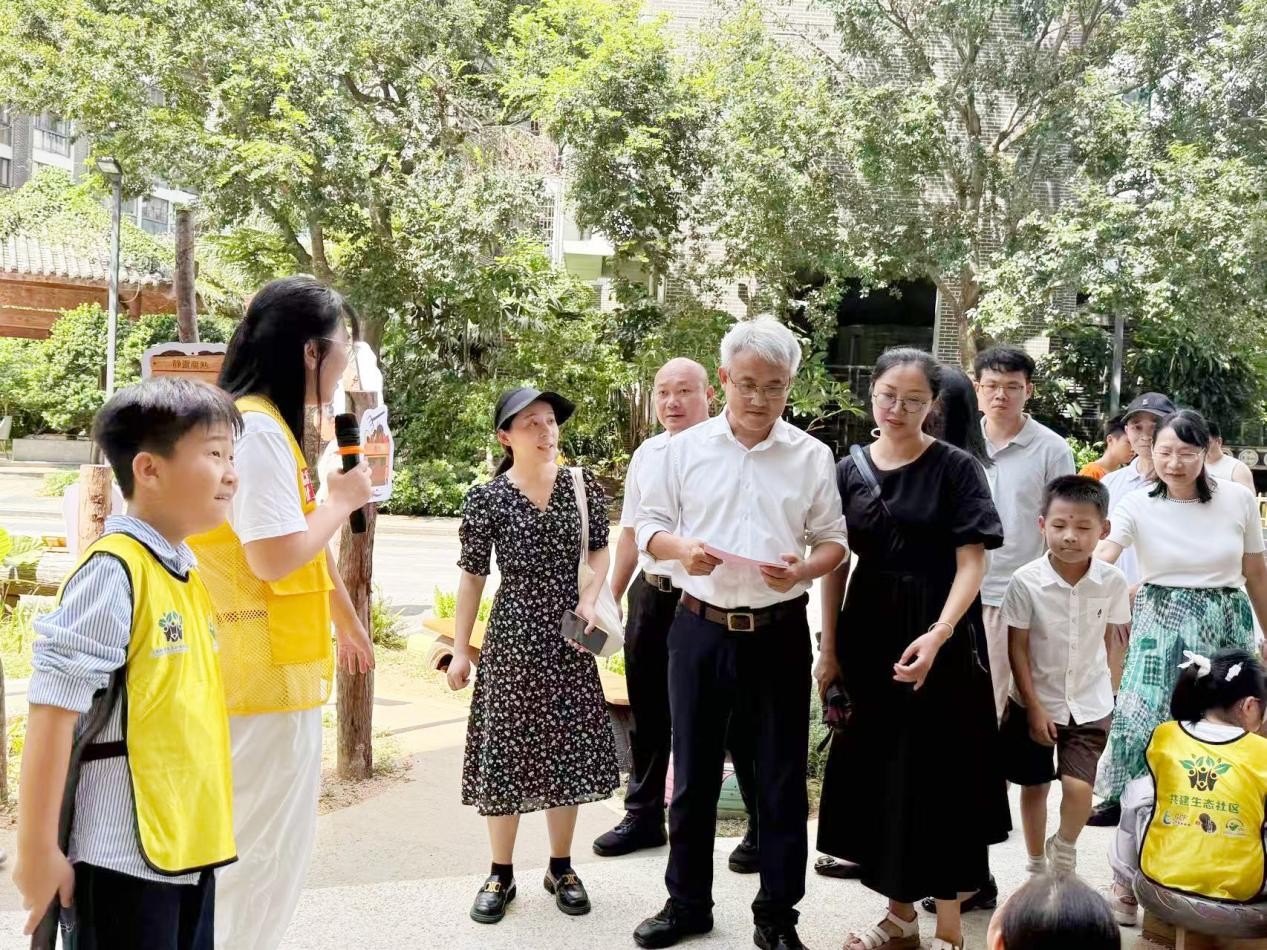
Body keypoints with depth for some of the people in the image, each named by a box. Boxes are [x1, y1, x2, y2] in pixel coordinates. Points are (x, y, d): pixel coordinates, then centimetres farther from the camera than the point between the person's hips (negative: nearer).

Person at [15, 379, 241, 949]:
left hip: (190, 848, 8)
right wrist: (37, 849, -16)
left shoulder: (188, 575, 9)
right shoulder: (112, 571, -17)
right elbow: (52, 711, -18)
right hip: (125, 858, -8)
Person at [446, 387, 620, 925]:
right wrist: (461, 649, -2)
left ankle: (561, 867, 26)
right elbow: (472, 577, -2)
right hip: (512, 637, -2)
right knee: (507, 751, 4)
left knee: (567, 750, 9)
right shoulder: (487, 498, -7)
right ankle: (501, 874, 20)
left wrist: (590, 598, -8)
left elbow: (601, 552, 10)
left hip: (568, 635, 2)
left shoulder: (583, 487, 0)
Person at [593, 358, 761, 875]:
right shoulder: (646, 455, 10)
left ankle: (762, 828, 20)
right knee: (649, 713, 17)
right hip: (651, 596, 6)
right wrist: (611, 596, 19)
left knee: (734, 717, 4)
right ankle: (643, 815, 34)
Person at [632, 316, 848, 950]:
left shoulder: (812, 456, 0)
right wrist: (683, 550, -16)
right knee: (693, 774, 13)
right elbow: (649, 526, 5)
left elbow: (833, 541, 4)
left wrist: (801, 571, -17)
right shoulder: (686, 448, 1)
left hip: (779, 633, 0)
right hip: (700, 630, 1)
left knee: (782, 780, 8)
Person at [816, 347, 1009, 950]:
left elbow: (971, 564, -10)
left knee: (938, 778, 2)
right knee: (878, 775, 11)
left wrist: (938, 635, -24)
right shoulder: (850, 471, 6)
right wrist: (829, 649, 3)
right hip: (867, 636, 4)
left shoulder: (956, 469, -5)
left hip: (937, 637, -4)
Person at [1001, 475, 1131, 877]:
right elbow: (1017, 648, -11)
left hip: (1089, 704, 1)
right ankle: (1036, 868, 34)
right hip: (1035, 703, 0)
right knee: (1034, 786, 13)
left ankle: (1064, 851, 22)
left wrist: (1110, 691, 7)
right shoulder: (1026, 581, -18)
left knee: (1078, 787, -10)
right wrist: (1034, 707, -11)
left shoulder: (1112, 581, -12)